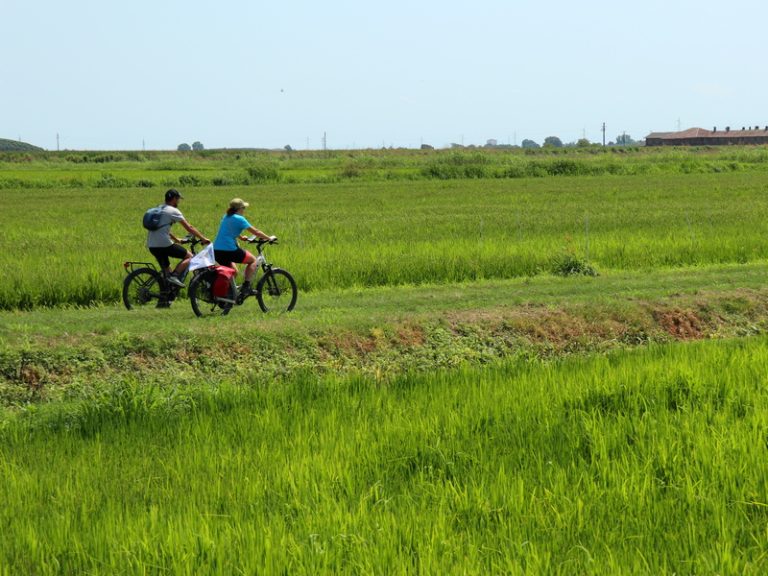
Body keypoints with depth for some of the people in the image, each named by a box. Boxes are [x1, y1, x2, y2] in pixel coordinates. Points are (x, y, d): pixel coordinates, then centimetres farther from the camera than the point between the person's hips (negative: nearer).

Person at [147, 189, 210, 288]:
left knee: (166, 270, 21)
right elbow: (189, 228, -1)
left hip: (151, 246, 8)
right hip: (164, 244, -8)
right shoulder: (173, 211, -3)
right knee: (189, 256, 5)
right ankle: (174, 276, -13)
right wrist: (203, 239, 7)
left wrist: (176, 239, 42)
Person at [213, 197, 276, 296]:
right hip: (229, 250, -8)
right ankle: (246, 285, 1)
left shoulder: (226, 217, 17)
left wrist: (240, 237, 49)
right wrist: (269, 238, 7)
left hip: (216, 251, 8)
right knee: (253, 260, 10)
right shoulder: (239, 219, -7)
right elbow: (255, 231, -4)